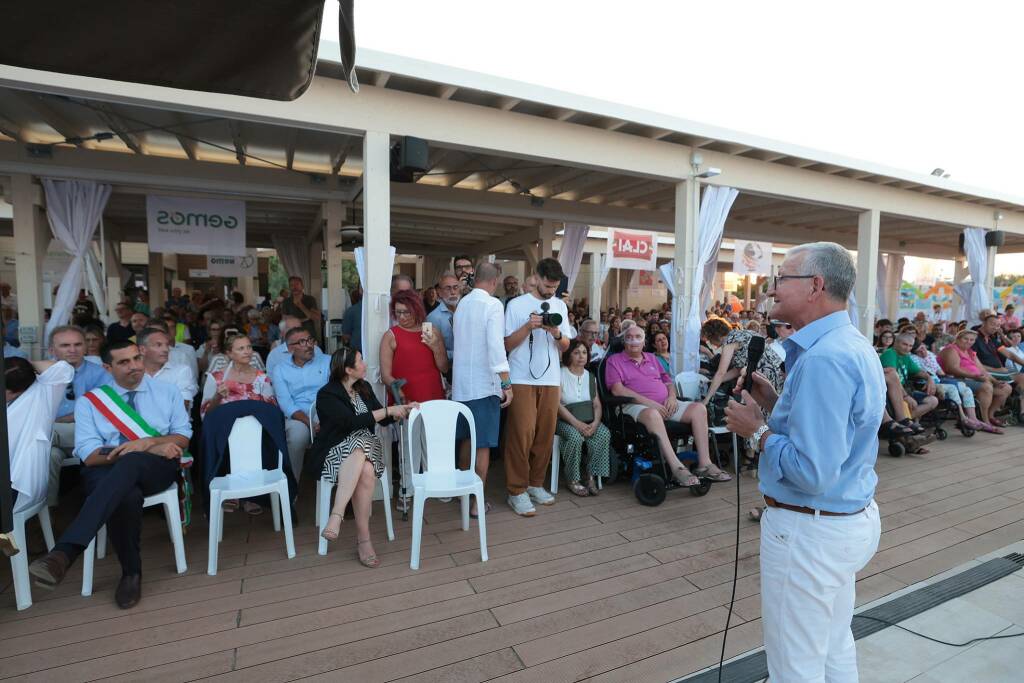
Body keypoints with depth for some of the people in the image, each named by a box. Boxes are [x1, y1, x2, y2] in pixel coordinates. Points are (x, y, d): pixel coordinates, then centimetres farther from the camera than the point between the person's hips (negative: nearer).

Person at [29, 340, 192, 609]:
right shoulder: (89, 401, 10)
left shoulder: (167, 392, 13)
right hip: (107, 471, 0)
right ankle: (131, 572, -15)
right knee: (127, 496, -36)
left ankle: (64, 552, -41)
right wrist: (156, 448, -14)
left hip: (157, 468, 0)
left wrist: (147, 443, -14)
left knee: (130, 464, -37)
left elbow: (183, 437, 8)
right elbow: (88, 454, -2)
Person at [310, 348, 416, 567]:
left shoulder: (364, 387, 12)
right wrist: (388, 410, -16)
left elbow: (383, 420, 19)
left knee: (366, 471, -32)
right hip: (335, 452, -4)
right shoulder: (327, 395, -7)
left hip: (366, 446, 4)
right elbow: (352, 422, -20)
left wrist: (404, 410, 3)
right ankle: (363, 539, -33)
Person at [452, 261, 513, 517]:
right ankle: (477, 501, 10)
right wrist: (506, 383, -17)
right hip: (484, 383, -6)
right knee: (483, 444, 3)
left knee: (466, 438, 19)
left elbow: (461, 341, 9)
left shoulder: (462, 303, 8)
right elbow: (496, 346, -20)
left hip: (462, 383, 6)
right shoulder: (492, 304, -11)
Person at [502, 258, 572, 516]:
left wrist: (557, 333, -10)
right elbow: (507, 345, -4)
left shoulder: (560, 306, 11)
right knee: (522, 434, -5)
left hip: (550, 380, 5)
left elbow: (565, 347, 11)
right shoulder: (516, 305, -3)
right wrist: (528, 326, -18)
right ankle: (517, 491, 5)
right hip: (522, 380, -4)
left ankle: (535, 484, 23)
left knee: (545, 435, 8)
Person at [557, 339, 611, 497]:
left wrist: (595, 423, -14)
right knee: (575, 437, -34)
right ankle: (573, 481, -16)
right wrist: (577, 423, -21)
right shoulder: (560, 374, -4)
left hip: (588, 420, 5)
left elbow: (597, 404, 7)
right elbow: (557, 404, -13)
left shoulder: (590, 377, 13)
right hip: (564, 419, -4)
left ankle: (592, 476, -13)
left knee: (604, 433, -24)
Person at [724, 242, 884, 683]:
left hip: (809, 529, -10)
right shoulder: (854, 346, 7)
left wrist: (757, 430, -16)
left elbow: (813, 472, -29)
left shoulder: (823, 358, -26)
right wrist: (774, 402, 2)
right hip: (851, 518, 10)